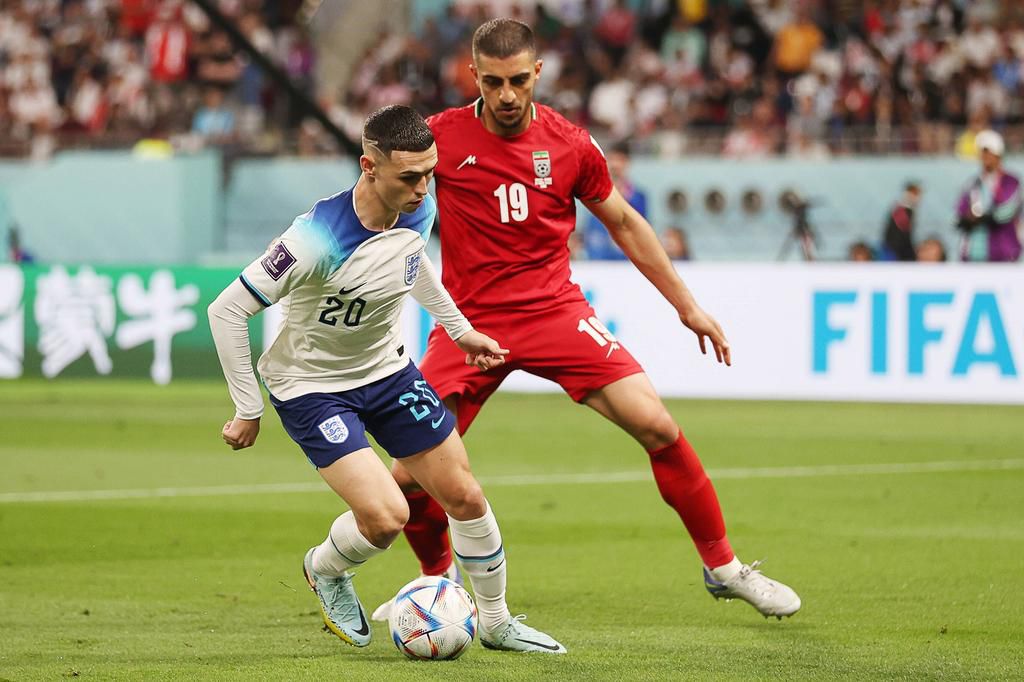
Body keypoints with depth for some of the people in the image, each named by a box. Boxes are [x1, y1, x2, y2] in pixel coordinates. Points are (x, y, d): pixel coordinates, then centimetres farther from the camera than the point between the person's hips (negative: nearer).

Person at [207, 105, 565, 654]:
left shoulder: (419, 212, -13)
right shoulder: (318, 239, -34)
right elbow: (227, 310, -26)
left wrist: (460, 329, 20)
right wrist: (248, 410, -19)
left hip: (386, 367, 6)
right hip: (311, 384, -6)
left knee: (464, 497, 5)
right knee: (386, 517, -19)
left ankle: (496, 623, 27)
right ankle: (325, 570, 16)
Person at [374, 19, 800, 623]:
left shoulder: (570, 146, -1)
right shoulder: (441, 138, -5)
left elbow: (624, 222, 13)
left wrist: (687, 306, 14)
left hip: (555, 310, 0)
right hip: (469, 320, 0)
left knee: (657, 427, -14)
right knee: (410, 476, -9)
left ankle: (723, 567, 4)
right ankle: (437, 579, 23)